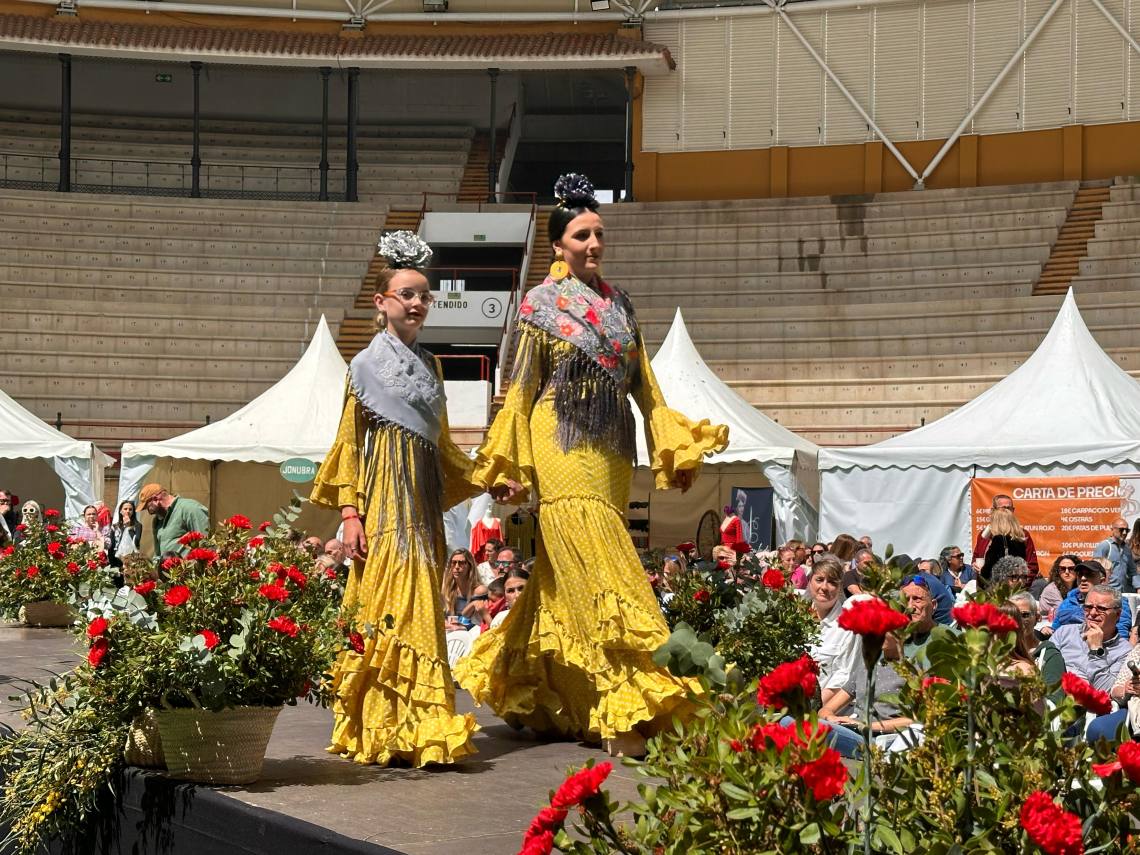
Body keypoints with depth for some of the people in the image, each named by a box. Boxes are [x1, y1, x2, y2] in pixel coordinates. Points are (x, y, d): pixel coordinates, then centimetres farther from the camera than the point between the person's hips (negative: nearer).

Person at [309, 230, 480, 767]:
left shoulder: (429, 364, 17)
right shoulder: (367, 365, 0)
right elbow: (348, 442, -3)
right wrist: (350, 512, -11)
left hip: (422, 498, 6)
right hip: (385, 498, -6)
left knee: (420, 609, 3)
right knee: (390, 608, -12)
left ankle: (418, 731, 5)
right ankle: (383, 735, -12)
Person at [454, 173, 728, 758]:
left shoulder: (618, 305, 15)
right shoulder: (542, 305, 0)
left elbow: (643, 384, 16)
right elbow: (521, 391, -1)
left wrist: (674, 446, 10)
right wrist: (507, 468, -6)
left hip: (611, 455, 6)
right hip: (565, 453, -6)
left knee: (564, 585, 10)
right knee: (598, 580, -12)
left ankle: (532, 698, 24)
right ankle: (620, 717, -14)